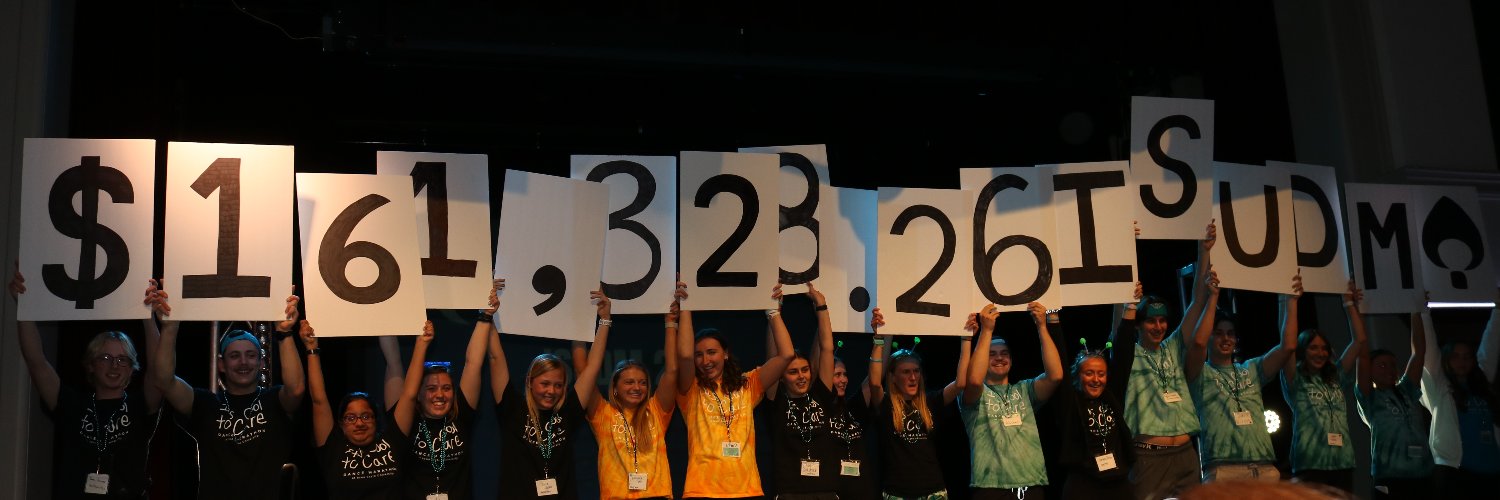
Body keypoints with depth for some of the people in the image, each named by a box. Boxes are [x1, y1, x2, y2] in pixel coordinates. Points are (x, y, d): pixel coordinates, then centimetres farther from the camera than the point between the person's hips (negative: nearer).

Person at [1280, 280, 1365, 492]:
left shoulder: (1336, 378, 17)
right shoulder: (1296, 381, 4)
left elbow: (1359, 340, 16)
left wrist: (1350, 304, 16)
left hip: (1343, 465, 5)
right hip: (1310, 466, -5)